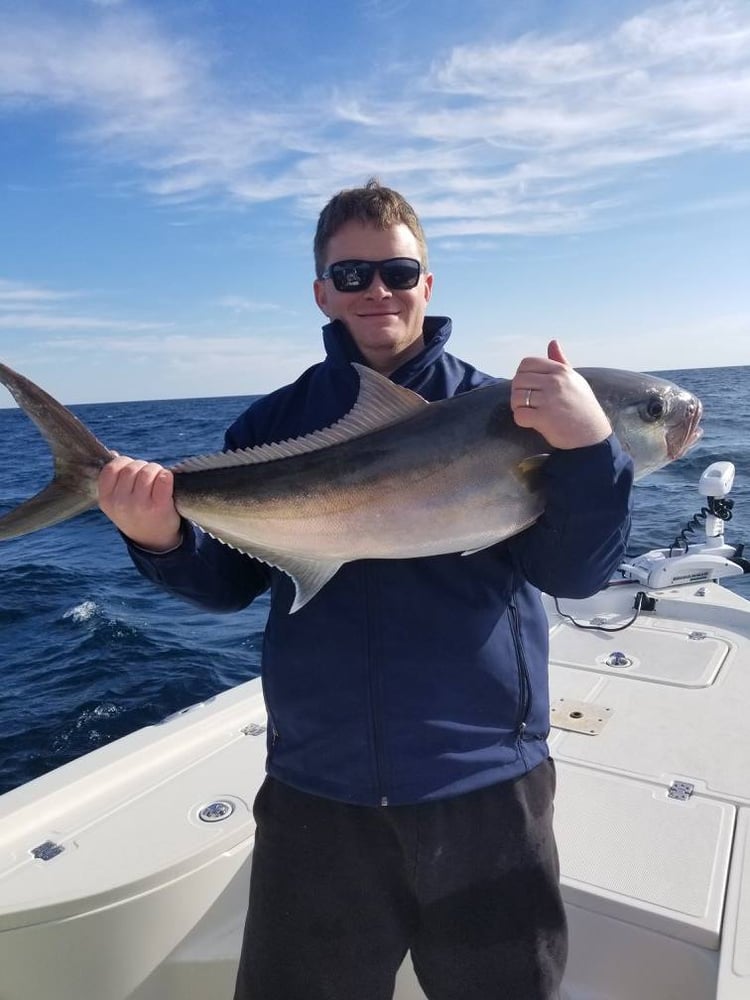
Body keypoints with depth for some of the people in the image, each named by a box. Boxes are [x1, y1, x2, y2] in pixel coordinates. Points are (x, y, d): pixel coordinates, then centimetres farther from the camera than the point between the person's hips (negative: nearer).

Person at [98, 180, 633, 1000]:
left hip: (486, 792, 0)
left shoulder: (501, 408, -3)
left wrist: (589, 451, -27)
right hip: (315, 796, 2)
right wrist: (162, 540, -15)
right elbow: (229, 583, 5)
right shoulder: (275, 423, 3)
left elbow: (572, 574, -9)